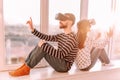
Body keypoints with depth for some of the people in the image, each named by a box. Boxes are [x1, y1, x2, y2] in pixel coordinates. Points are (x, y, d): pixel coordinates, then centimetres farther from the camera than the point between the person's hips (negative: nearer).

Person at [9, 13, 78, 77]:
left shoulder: (72, 38, -21)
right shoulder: (62, 36, 9)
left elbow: (60, 55, -29)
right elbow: (46, 37, 5)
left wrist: (44, 46, -26)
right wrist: (33, 29, -5)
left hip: (64, 66, -9)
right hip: (59, 64, 9)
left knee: (44, 46, -24)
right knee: (42, 45, -2)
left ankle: (26, 69, -12)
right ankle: (25, 66, -4)